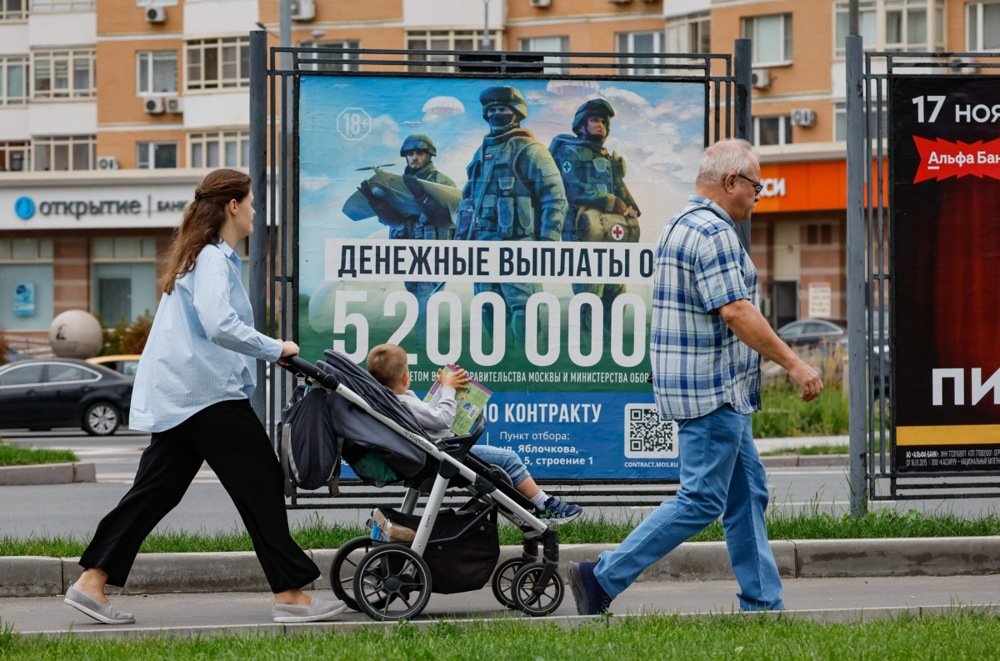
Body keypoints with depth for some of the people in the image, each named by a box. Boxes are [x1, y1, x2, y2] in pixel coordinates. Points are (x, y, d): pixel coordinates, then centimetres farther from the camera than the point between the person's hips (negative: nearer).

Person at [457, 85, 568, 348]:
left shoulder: (529, 151, -3)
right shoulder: (482, 153, 19)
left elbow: (555, 198, -8)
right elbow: (468, 197, 26)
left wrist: (548, 239, -14)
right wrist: (463, 235, 18)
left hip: (516, 242, -8)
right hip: (483, 242, 8)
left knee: (521, 307, -12)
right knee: (488, 311, 8)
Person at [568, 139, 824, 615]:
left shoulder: (679, 226, 16)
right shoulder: (713, 233, -17)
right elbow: (735, 312, -23)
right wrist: (793, 365, -19)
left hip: (721, 392, 11)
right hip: (712, 388, -11)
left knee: (747, 494, 13)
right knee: (702, 500, -8)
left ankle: (763, 603, 15)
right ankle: (603, 579, -7)